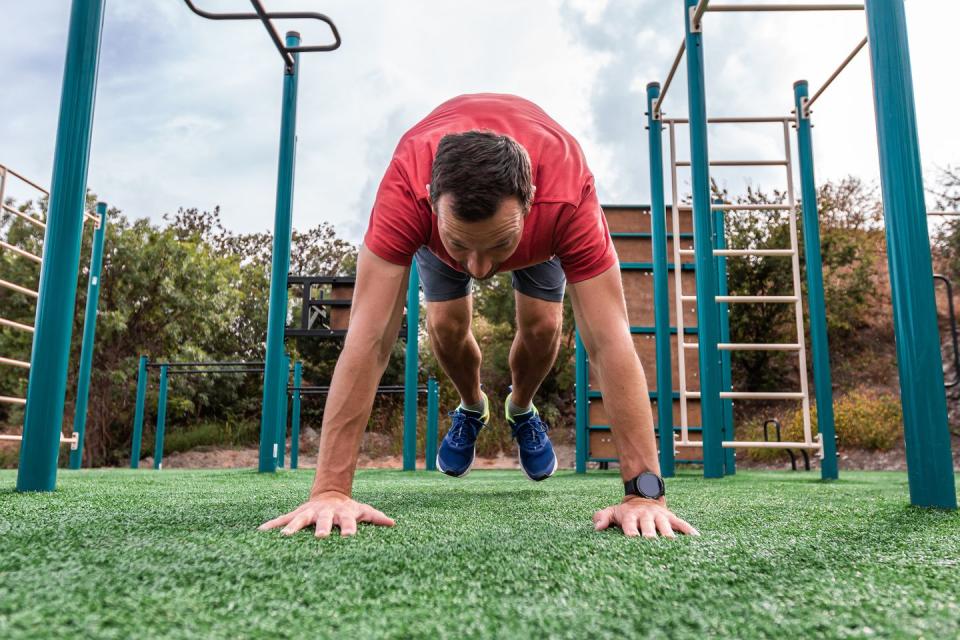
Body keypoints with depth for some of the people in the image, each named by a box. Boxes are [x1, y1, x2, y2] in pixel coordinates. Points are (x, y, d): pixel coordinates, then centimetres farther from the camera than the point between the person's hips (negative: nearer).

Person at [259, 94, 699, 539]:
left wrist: (644, 492, -50)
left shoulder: (569, 197, -48)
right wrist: (331, 490, -51)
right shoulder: (407, 187, -48)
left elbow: (610, 342, -48)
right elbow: (369, 339, -50)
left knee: (542, 325, -10)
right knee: (446, 324, -10)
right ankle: (472, 408, 24)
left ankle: (521, 410, 24)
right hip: (441, 212, 0)